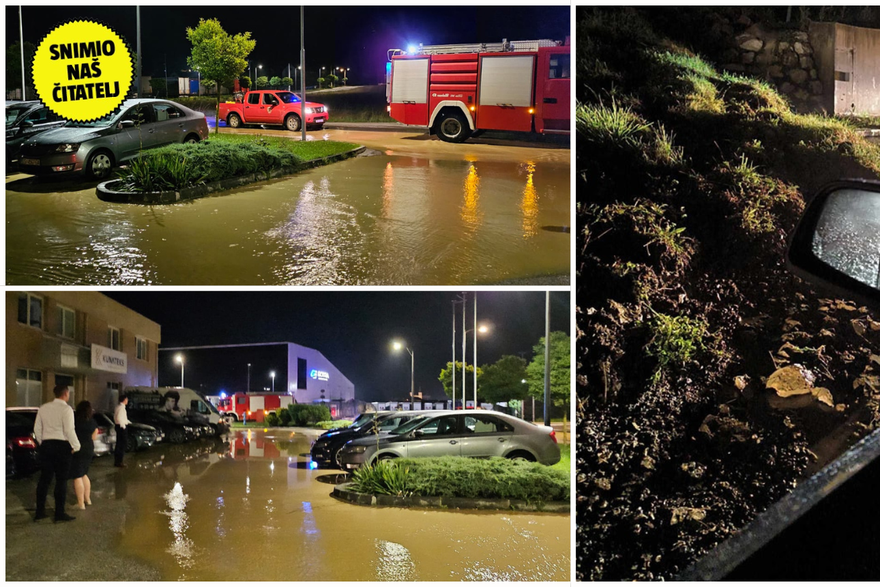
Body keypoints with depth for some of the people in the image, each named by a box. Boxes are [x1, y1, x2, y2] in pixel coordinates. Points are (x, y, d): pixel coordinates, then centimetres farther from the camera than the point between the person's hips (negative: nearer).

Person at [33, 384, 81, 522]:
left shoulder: (43, 408, 9)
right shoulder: (66, 409, -12)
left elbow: (37, 428, 11)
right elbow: (69, 430, -17)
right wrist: (76, 446, -6)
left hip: (46, 445, 6)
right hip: (62, 446, -6)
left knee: (44, 479, 11)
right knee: (61, 480, -1)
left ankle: (40, 511, 14)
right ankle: (59, 513, 1)